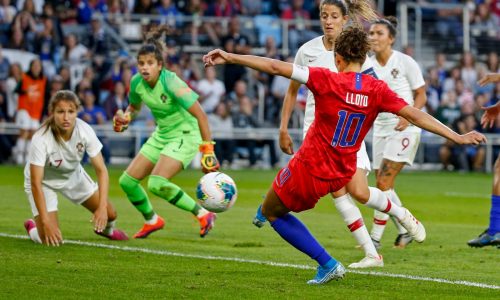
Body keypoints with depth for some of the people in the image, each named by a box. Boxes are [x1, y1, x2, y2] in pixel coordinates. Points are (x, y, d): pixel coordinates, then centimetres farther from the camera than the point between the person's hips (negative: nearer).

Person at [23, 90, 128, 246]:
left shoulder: (85, 131, -27)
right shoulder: (40, 139, -37)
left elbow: (101, 170, -22)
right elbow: (36, 183, -34)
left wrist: (102, 207, -32)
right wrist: (46, 222, -38)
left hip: (73, 174, 4)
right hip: (44, 181, -4)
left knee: (110, 214, 5)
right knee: (52, 239, -15)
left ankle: (106, 229, 44)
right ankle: (32, 227, 22)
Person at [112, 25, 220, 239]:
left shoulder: (171, 83, -26)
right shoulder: (137, 83, -7)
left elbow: (199, 114, -26)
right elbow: (134, 106, 17)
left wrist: (208, 151, -28)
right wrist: (124, 120, -7)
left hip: (185, 135, -8)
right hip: (161, 134, 8)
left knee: (157, 183, -27)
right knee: (127, 181, 5)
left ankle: (202, 214, -12)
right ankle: (151, 220, 29)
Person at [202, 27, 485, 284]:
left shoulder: (326, 80, -17)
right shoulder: (378, 90, -8)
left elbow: (275, 67, -20)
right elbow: (416, 115, -9)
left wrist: (230, 57, -17)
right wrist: (459, 137, -4)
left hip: (310, 168, -6)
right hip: (342, 172, 6)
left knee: (272, 211, 17)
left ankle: (327, 264, 6)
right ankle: (398, 212, 42)